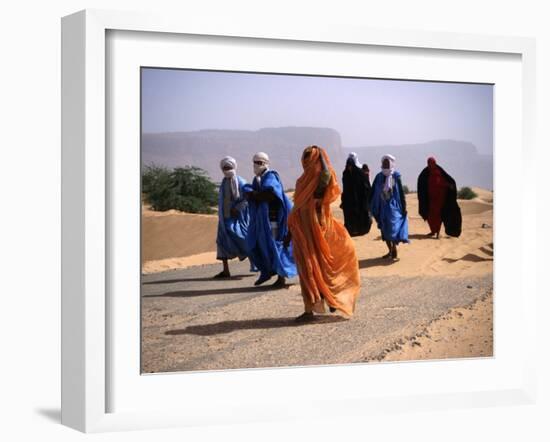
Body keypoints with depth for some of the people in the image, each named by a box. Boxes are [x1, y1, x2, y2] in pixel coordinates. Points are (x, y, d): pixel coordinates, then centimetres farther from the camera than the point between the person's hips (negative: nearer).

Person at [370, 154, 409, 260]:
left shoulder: (396, 176, -3)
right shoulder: (379, 177, 4)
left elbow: (401, 192, -1)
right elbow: (374, 193, 5)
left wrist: (404, 207, -4)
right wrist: (373, 207, 2)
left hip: (393, 206, -4)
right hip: (382, 207, 4)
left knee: (393, 228, -12)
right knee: (385, 230, 8)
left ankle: (394, 251, -5)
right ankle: (390, 250, 18)